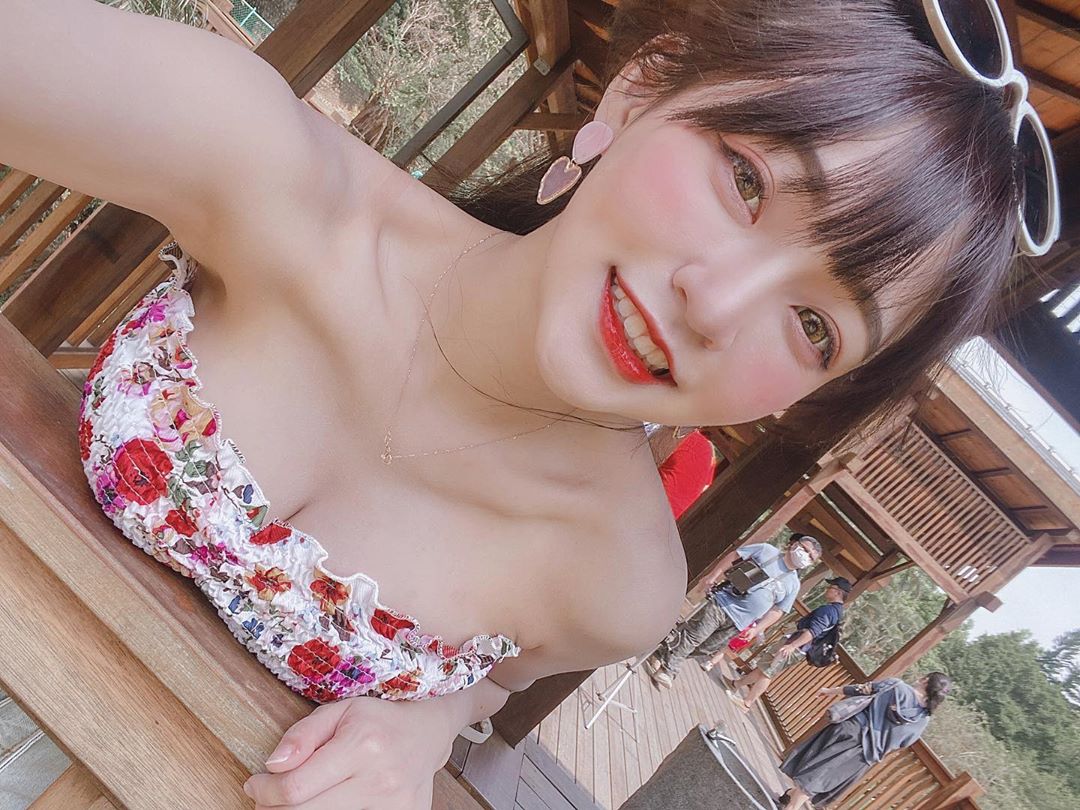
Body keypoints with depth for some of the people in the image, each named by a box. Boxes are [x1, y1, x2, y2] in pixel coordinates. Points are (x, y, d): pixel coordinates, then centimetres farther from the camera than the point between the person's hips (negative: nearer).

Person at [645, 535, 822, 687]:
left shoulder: (793, 585, 9)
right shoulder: (766, 550, -1)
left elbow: (777, 611, 9)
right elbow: (733, 555, 0)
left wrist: (756, 629, -2)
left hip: (737, 623, 4)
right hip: (721, 603, -4)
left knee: (706, 647, 4)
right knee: (692, 636, -4)